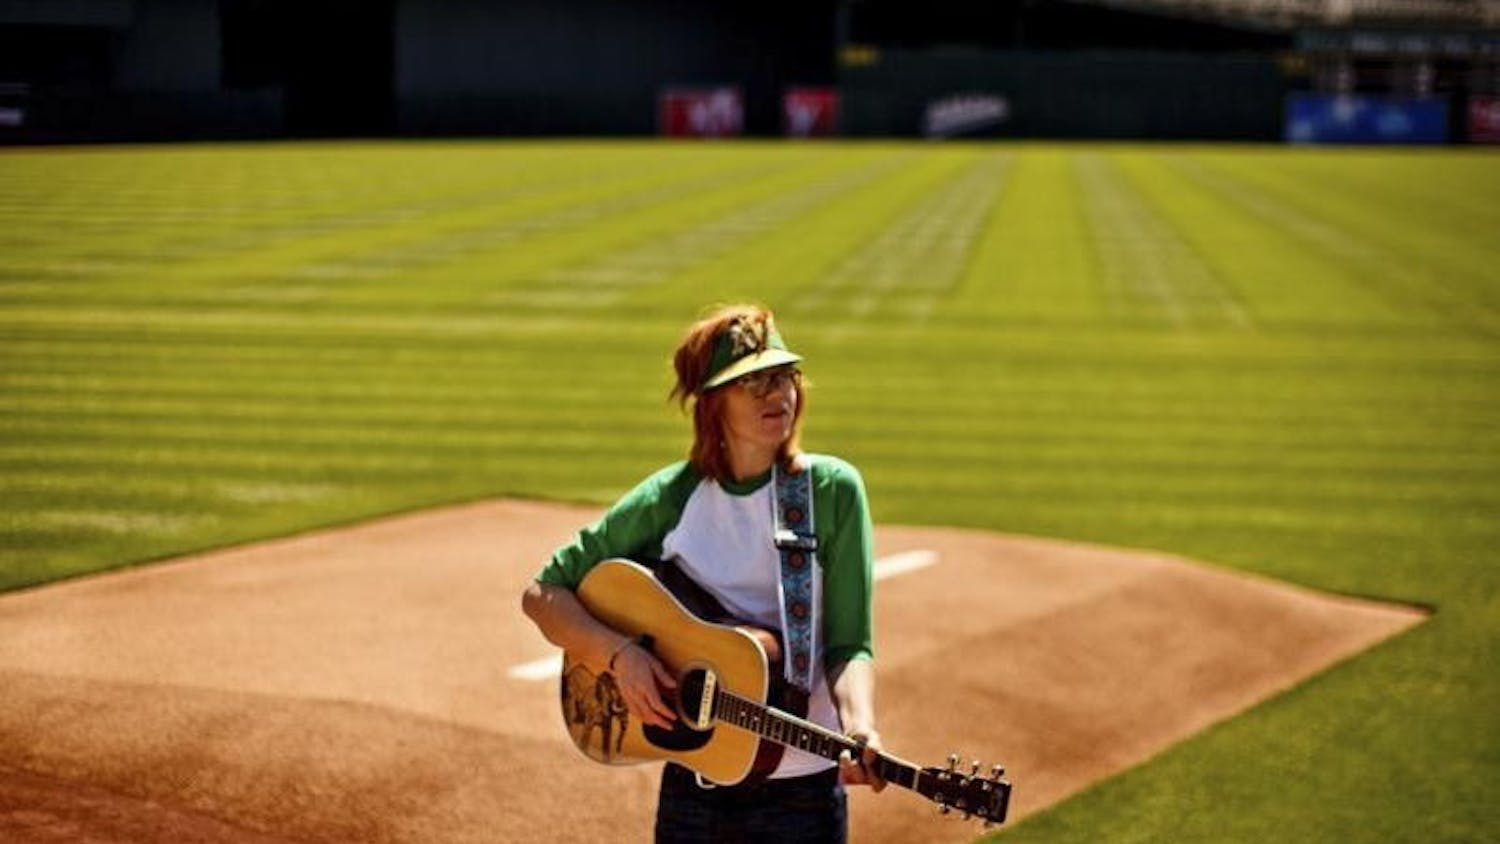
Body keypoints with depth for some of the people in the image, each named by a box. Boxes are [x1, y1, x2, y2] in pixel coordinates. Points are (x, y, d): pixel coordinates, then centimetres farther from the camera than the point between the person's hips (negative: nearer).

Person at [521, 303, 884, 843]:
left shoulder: (832, 490, -5)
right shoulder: (669, 499, -2)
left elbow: (849, 644, -8)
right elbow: (542, 595, 2)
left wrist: (858, 728, -27)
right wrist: (620, 654, -14)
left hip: (801, 788, -1)